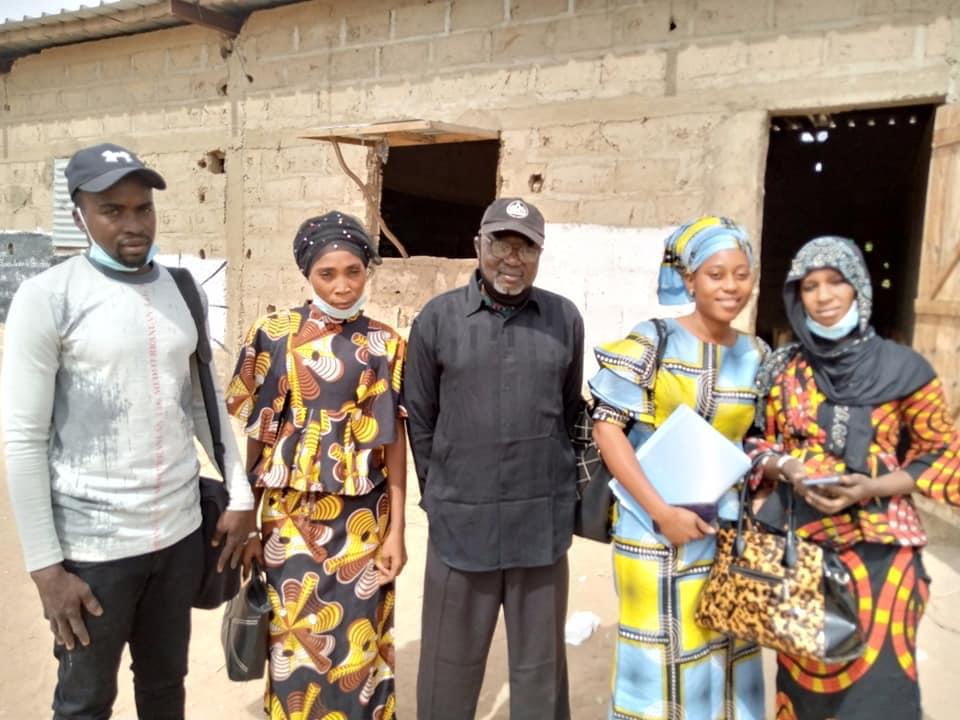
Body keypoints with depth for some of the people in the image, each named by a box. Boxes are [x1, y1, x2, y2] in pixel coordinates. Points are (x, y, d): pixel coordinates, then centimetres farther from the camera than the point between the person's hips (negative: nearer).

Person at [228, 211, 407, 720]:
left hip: (363, 520, 1)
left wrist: (396, 530, -1)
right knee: (298, 647, 10)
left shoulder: (386, 346, 0)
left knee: (359, 647, 11)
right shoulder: (273, 336, -2)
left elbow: (395, 440, 1)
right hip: (292, 515, 0)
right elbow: (257, 435, 1)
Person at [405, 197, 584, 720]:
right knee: (450, 664, 14)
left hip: (543, 521, 1)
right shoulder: (438, 317, -3)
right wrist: (438, 494, 10)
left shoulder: (565, 319, 1)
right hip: (460, 520, -1)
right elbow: (420, 419, 5)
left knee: (540, 664, 16)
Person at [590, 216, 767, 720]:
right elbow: (606, 427, -13)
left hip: (728, 531, 5)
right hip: (654, 530, -4)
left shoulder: (756, 356, 5)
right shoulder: (653, 341, -9)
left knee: (725, 657, 15)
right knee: (661, 660, 7)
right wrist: (662, 511, -17)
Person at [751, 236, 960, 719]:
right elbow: (760, 446, 10)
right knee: (804, 676, 13)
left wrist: (871, 488, -14)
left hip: (878, 548, -2)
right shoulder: (781, 369, 3)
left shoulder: (903, 368, -4)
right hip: (799, 544, 2)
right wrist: (787, 469, -12)